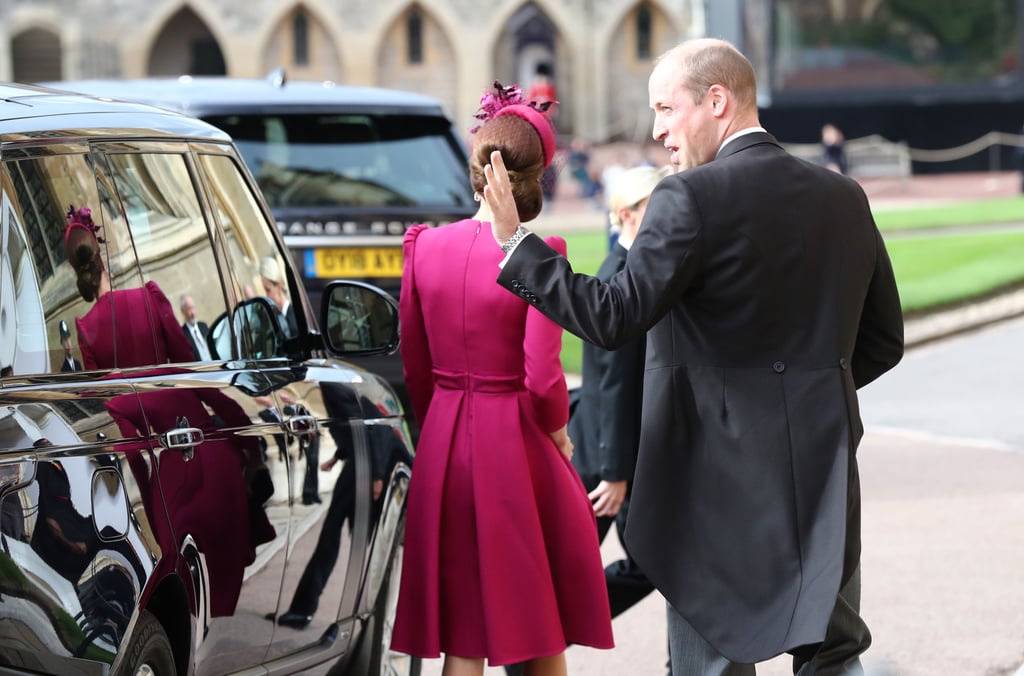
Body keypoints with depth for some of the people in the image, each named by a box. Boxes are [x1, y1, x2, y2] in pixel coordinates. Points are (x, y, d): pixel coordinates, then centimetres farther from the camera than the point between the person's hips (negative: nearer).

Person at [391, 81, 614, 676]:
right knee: (542, 628, 12)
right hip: (517, 447, -4)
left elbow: (415, 364, 5)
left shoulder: (426, 246, -1)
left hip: (444, 448, 4)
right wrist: (559, 435, 1)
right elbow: (541, 376, -18)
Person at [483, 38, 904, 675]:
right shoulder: (844, 198, 9)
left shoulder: (692, 197, -12)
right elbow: (884, 340, 14)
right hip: (822, 477, 5)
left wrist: (515, 240, -11)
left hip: (718, 477, -5)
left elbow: (614, 317, -18)